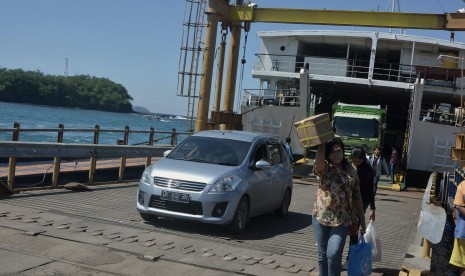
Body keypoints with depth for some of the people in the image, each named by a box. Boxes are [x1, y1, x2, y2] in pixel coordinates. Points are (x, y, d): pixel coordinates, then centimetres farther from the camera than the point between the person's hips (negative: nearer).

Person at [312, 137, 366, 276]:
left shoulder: (351, 171, 4)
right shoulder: (324, 168, -3)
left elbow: (357, 196, 8)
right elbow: (318, 163, -31)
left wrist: (362, 219, 7)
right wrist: (322, 144, -30)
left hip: (342, 219, 0)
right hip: (321, 217, 0)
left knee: (333, 255, -10)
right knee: (323, 254, 12)